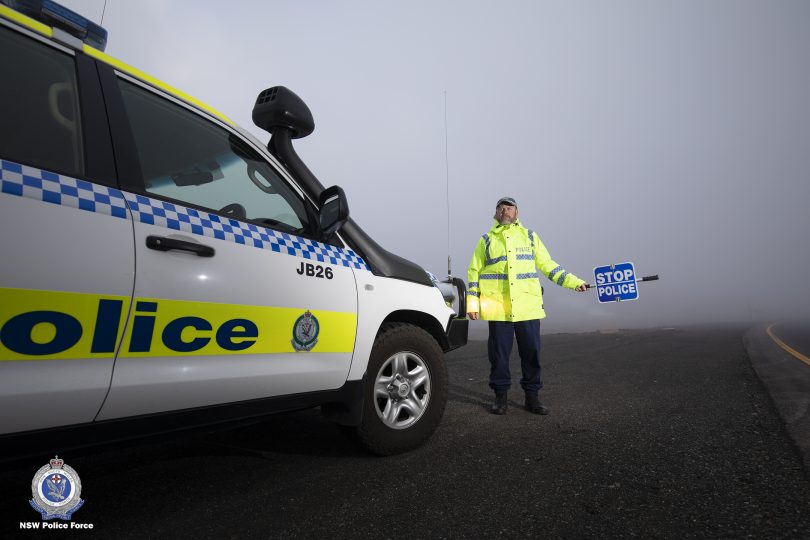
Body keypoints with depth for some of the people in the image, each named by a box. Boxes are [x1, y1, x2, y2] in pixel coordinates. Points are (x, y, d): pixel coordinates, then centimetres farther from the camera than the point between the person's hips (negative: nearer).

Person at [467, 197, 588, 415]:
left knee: (531, 351, 3)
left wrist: (574, 282, 8)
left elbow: (548, 265, 15)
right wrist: (472, 303, 3)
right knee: (499, 352, 3)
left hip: (528, 304, 1)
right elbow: (474, 272, 10)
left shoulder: (530, 236, 14)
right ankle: (500, 396, 16)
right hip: (498, 306, -1)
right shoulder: (487, 240, 11)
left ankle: (532, 396, 16)